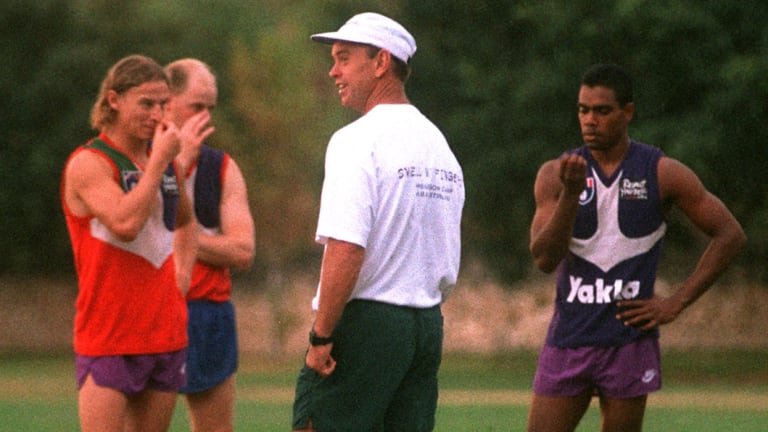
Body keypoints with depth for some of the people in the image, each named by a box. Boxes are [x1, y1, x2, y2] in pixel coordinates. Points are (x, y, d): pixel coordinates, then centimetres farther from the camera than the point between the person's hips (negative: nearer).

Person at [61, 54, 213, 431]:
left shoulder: (166, 160, 13)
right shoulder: (88, 163, -9)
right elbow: (125, 223, -25)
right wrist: (160, 159, -18)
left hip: (166, 335, 7)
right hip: (108, 339, -7)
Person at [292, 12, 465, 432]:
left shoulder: (358, 140, -12)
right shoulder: (439, 144, 15)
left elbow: (346, 249, -21)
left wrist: (321, 335, -16)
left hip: (365, 322, -8)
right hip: (427, 325, 8)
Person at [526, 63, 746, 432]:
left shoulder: (662, 174, -1)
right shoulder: (555, 174, 3)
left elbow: (730, 235, 3)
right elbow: (544, 258, -7)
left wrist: (677, 303, -3)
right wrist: (571, 193, -21)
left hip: (630, 341, -2)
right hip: (568, 338, 2)